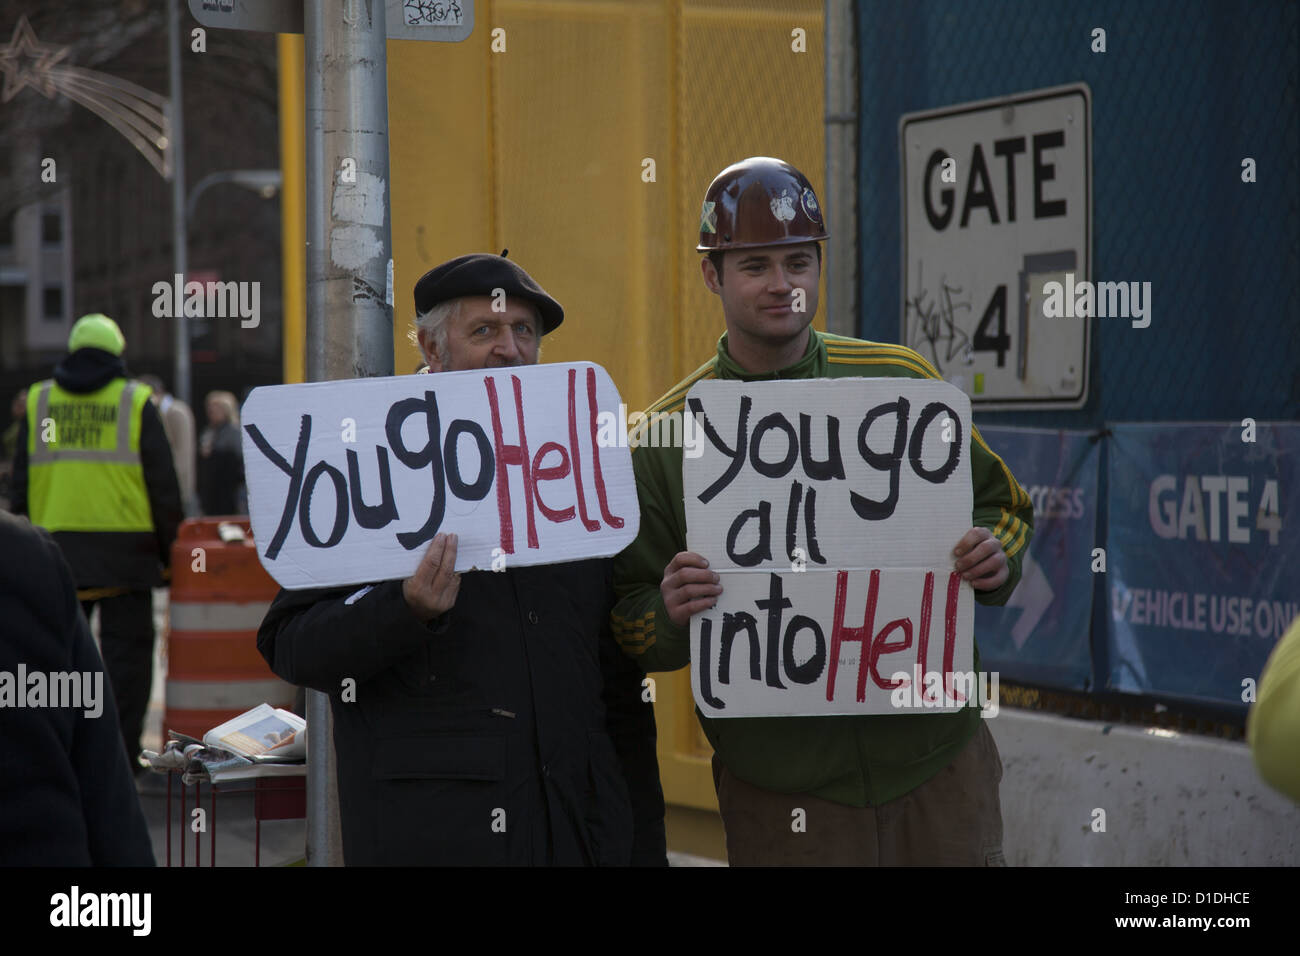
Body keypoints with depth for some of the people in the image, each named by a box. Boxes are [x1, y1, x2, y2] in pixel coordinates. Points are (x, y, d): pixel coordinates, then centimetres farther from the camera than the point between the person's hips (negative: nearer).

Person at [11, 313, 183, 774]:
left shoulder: (38, 402, 9)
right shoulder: (135, 402, 1)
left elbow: (21, 485, 9)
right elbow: (164, 486, -1)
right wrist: (168, 551, 6)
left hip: (56, 546, 3)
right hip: (125, 548, -3)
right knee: (126, 649, 2)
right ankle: (120, 751, -2)